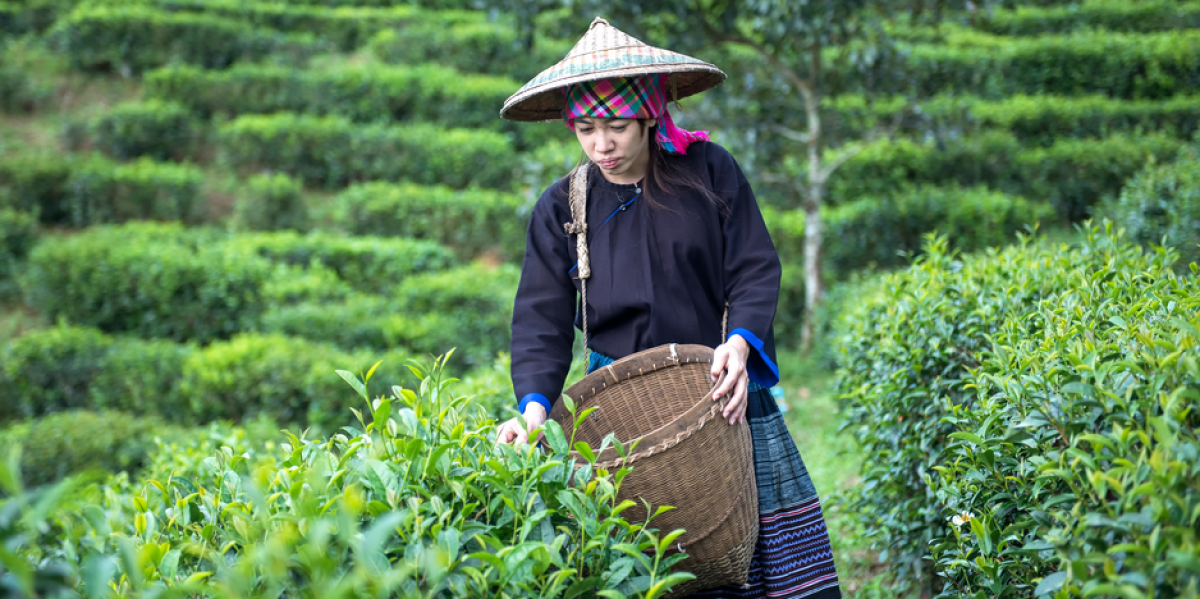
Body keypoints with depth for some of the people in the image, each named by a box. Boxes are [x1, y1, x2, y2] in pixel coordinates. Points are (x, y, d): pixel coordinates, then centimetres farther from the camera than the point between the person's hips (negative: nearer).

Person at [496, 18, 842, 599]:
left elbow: (756, 270, -3)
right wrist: (535, 405, -17)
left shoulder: (709, 170, -1)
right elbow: (542, 318, -1)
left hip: (725, 397, 0)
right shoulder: (562, 207, 3)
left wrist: (741, 342, -22)